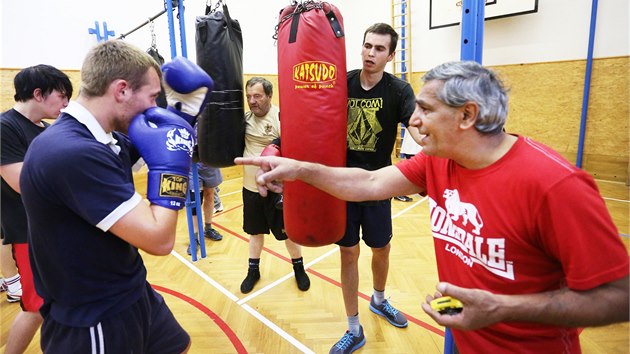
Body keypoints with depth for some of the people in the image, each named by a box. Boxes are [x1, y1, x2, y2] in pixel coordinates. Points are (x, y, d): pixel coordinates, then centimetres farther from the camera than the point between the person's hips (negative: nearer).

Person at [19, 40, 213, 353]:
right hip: (96, 321, -9)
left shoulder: (98, 138, 0)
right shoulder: (73, 153, -30)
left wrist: (182, 111, 3)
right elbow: (159, 239, -31)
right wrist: (171, 161, -21)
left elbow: (145, 148, 18)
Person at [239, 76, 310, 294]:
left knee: (287, 231, 10)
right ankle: (253, 270, 36)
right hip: (250, 187, 5)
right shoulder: (245, 118, 3)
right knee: (255, 230, 18)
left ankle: (299, 267, 33)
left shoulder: (281, 118, -17)